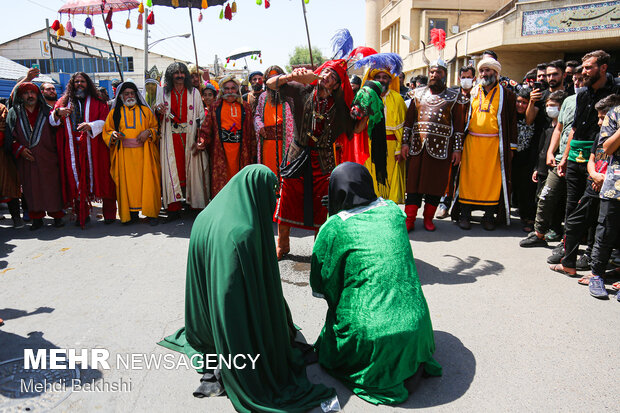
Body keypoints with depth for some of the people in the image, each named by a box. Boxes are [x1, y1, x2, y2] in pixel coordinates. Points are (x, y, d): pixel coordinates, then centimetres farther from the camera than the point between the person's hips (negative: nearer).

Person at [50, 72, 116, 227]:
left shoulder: (97, 102, 10)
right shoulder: (63, 102, 17)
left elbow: (105, 121, -2)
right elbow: (52, 121, 14)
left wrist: (91, 126, -20)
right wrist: (58, 113, -8)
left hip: (94, 147, -2)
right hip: (73, 148, 2)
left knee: (100, 177, -4)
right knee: (76, 180, 2)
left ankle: (109, 213, 2)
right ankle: (82, 214, 10)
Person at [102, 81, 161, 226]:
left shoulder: (145, 111, 12)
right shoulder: (115, 112, 13)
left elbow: (156, 128, 13)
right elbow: (106, 132, 14)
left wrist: (148, 132, -8)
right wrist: (113, 135, -8)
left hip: (143, 153, -1)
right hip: (124, 155, 1)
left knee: (146, 181, -5)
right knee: (128, 183, -1)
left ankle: (151, 213, 1)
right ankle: (132, 213, 7)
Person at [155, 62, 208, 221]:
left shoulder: (194, 92, 11)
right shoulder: (164, 93, 13)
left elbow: (201, 116, 5)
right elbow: (158, 118, 16)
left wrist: (200, 139, -7)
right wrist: (159, 112, -9)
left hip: (190, 136, 0)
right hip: (171, 137, 1)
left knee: (191, 168, -2)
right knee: (172, 168, -5)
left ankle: (193, 202, 6)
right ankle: (174, 207, -3)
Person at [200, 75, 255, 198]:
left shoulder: (244, 107, 13)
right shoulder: (216, 106, 11)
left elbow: (251, 130, 11)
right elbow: (207, 125, 4)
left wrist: (253, 151, 5)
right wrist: (203, 139, -14)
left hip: (239, 147, 1)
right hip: (221, 147, -1)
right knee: (221, 175, -3)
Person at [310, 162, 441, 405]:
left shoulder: (333, 228, -10)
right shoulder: (393, 211, 3)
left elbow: (320, 287, 0)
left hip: (369, 335, -4)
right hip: (415, 327, 5)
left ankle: (379, 375, 4)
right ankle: (411, 362, 12)